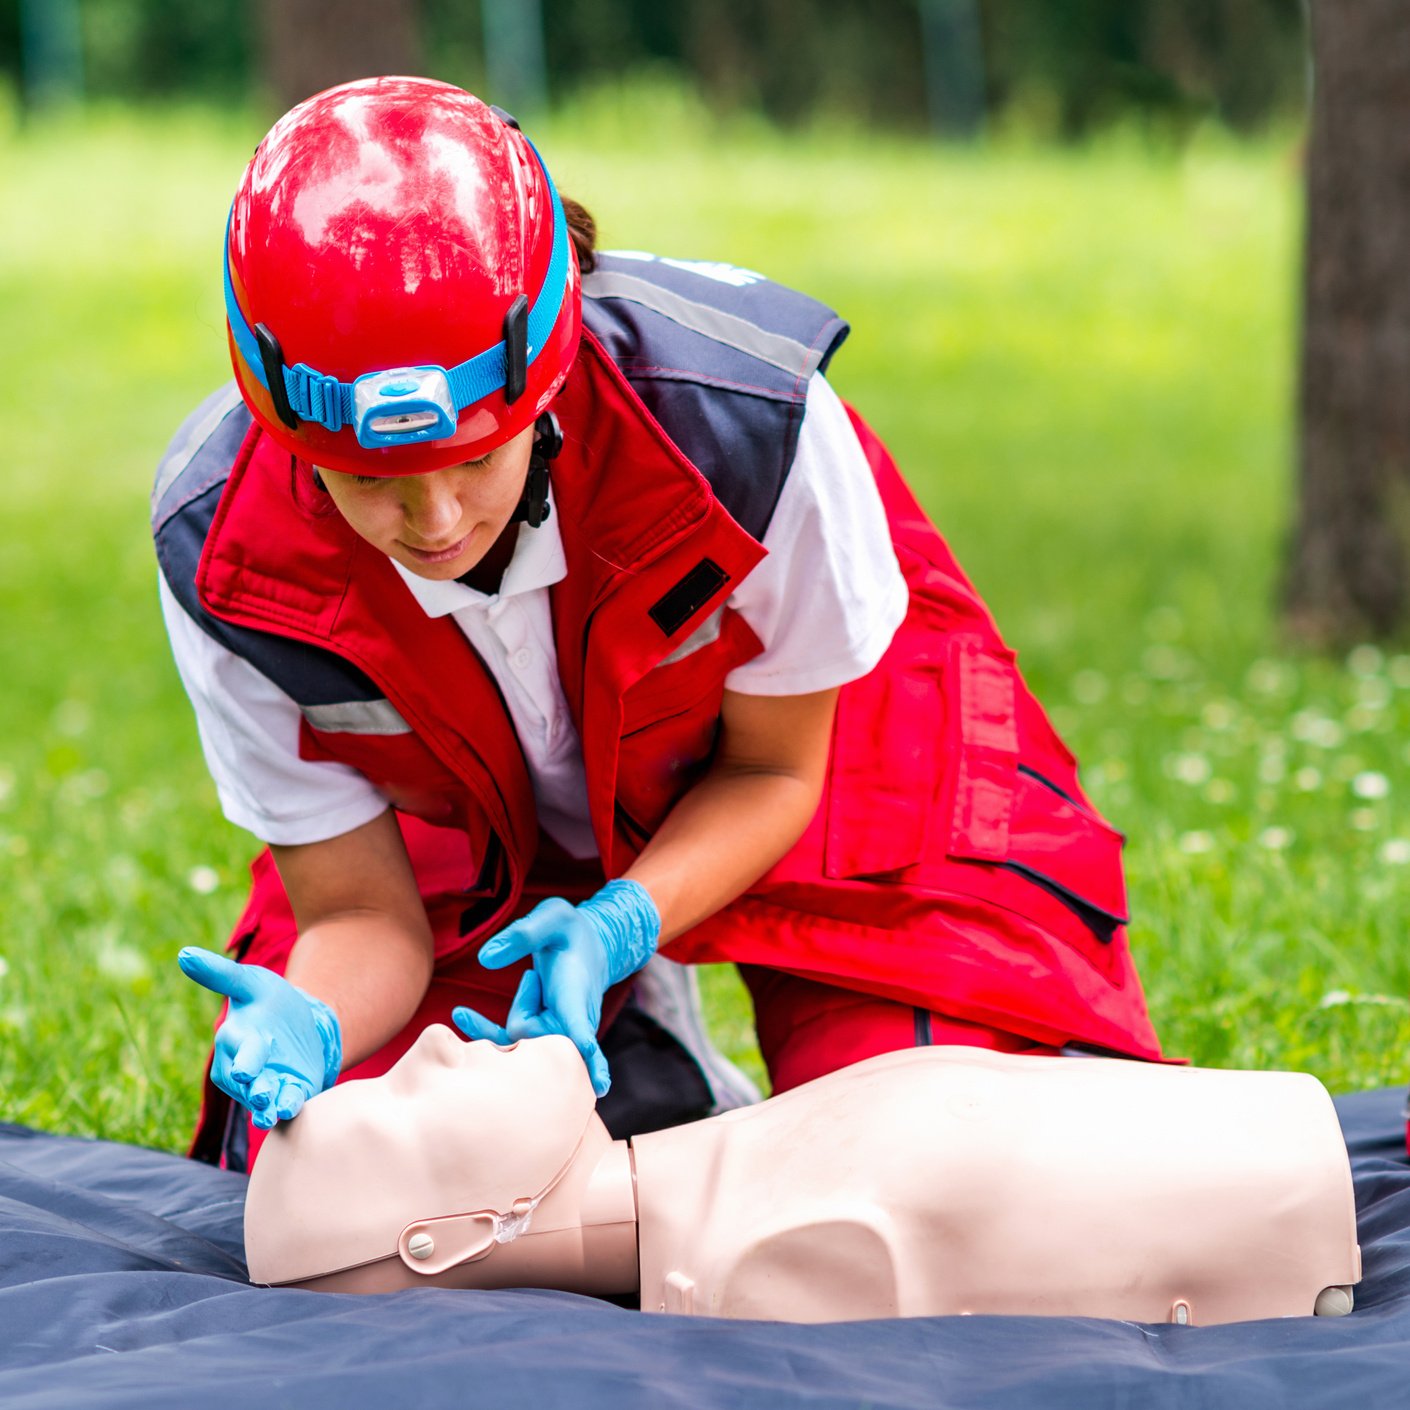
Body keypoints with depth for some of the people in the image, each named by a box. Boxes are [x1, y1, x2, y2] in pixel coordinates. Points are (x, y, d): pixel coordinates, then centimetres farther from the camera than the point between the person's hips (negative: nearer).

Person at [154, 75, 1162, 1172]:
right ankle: (643, 1071, 17)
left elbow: (773, 767, -19)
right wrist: (304, 1026, -47)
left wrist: (615, 928, -38)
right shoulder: (225, 556, -32)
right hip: (479, 832, 2)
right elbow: (362, 915, -21)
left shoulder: (742, 420, -38)